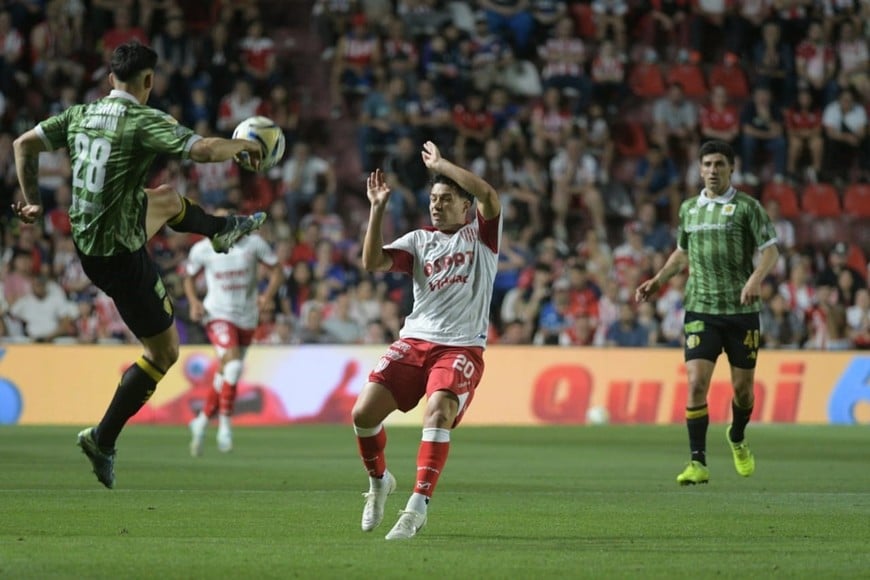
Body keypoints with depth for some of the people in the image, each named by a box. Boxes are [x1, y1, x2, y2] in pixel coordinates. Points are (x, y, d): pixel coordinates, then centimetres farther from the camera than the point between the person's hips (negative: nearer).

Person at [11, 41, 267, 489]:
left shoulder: (81, 114, 0)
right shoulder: (143, 121, -20)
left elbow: (24, 144, 5)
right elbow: (204, 150, -29)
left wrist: (31, 201, 13)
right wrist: (243, 145, -10)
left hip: (85, 238, 8)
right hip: (119, 255, -8)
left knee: (167, 199, 33)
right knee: (164, 352, 6)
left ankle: (224, 231, 62)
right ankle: (103, 440, 3)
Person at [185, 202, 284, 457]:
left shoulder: (254, 244, -5)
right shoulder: (202, 250, -5)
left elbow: (276, 271, 3)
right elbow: (189, 278, 11)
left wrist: (268, 295, -15)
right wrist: (194, 302, -7)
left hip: (247, 318, 3)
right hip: (218, 314, -3)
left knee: (225, 377, 11)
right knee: (233, 362, -26)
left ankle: (202, 421, 30)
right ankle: (225, 423, -18)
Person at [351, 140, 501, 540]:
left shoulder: (480, 235, 6)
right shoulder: (419, 240, 14)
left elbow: (488, 196, -14)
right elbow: (373, 263, -1)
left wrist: (439, 164, -8)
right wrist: (377, 210, -10)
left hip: (462, 347, -4)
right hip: (415, 341, 4)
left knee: (438, 411, -29)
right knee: (364, 412, -9)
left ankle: (417, 508, -28)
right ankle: (379, 482, 20)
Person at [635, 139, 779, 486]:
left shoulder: (747, 207, -2)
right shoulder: (689, 209, 11)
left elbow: (770, 250, -5)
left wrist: (755, 279, -24)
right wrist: (658, 281, 14)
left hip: (741, 310, -2)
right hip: (700, 310, 2)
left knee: (743, 388, 6)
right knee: (696, 383, -13)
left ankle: (737, 439, 37)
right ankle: (698, 463, -11)